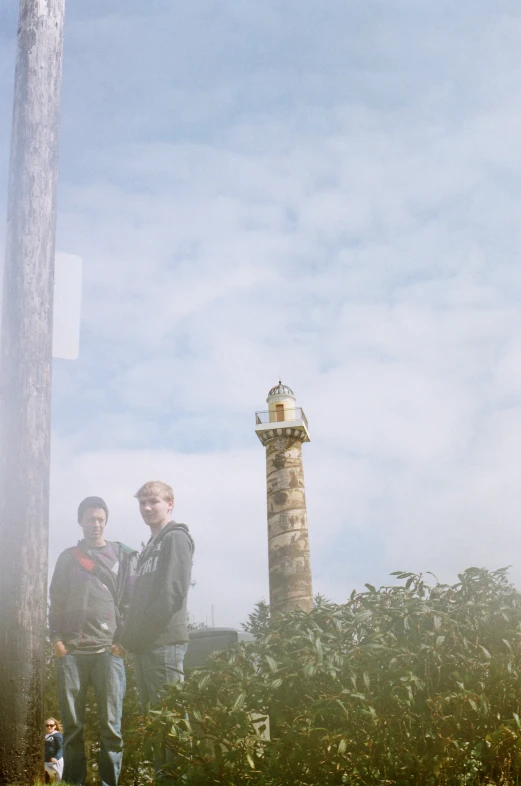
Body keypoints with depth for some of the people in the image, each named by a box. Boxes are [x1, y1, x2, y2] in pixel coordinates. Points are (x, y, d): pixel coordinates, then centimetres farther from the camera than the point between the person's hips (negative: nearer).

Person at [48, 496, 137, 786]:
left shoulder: (124, 556, 10)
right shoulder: (67, 558, 14)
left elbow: (132, 600, 6)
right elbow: (56, 601, 12)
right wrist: (56, 638, 1)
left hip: (109, 650, -1)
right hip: (71, 651, 2)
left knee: (111, 724, -4)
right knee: (72, 723, 3)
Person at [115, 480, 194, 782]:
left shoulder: (175, 538, -4)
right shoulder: (151, 547, 23)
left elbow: (172, 594, -16)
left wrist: (135, 633, -14)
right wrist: (130, 634, 9)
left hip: (165, 642, -9)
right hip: (144, 644, 9)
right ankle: (162, 774, 17)